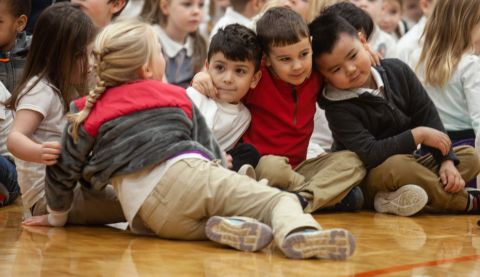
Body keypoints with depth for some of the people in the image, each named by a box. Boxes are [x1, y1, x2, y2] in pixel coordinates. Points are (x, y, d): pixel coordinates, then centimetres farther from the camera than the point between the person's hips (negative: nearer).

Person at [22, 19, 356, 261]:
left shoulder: (87, 115, 17)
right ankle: (297, 231, -38)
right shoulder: (176, 96, 21)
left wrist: (58, 215, 33)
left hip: (145, 213, 1)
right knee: (281, 199, -1)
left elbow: (64, 171, 17)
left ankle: (225, 226, -12)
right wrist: (219, 168, 44)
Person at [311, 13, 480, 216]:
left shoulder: (396, 70, -2)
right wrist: (418, 135, -22)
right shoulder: (338, 108, -19)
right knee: (395, 166, -37)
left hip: (409, 164, 7)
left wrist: (446, 160, -10)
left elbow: (428, 116, 1)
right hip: (367, 183, -7)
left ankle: (400, 199, -27)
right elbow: (369, 154, -28)